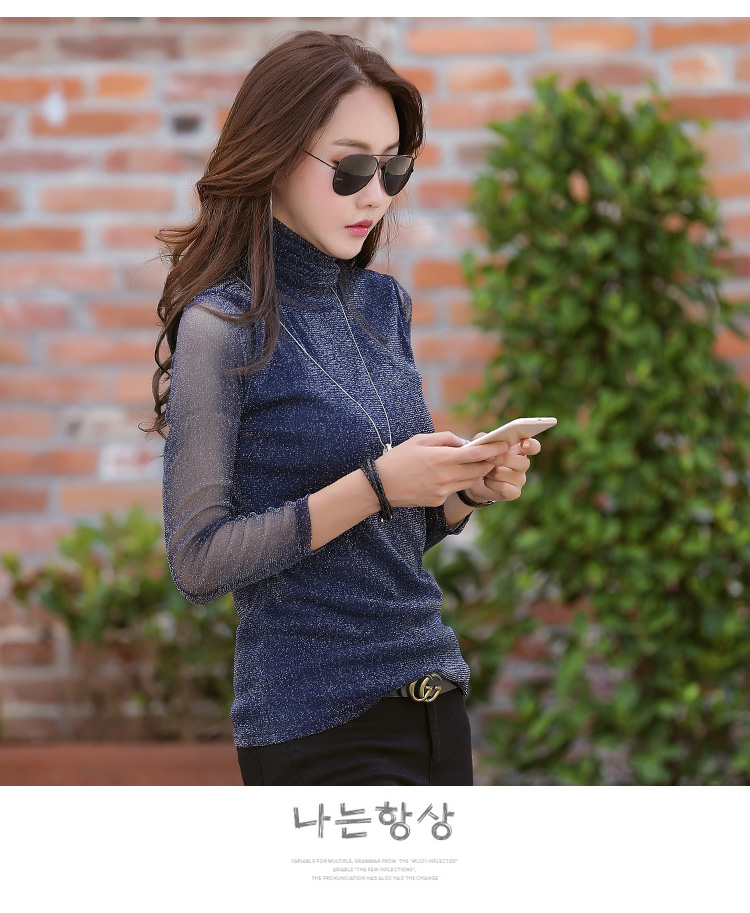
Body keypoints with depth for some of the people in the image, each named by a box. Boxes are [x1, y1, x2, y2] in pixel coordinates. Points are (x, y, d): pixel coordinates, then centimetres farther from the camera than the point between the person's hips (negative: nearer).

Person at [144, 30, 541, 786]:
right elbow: (198, 562, -15)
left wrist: (469, 489, -3)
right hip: (318, 720, -7)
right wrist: (374, 486, -20)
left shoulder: (385, 306, 9)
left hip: (433, 692, 7)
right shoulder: (222, 327, -11)